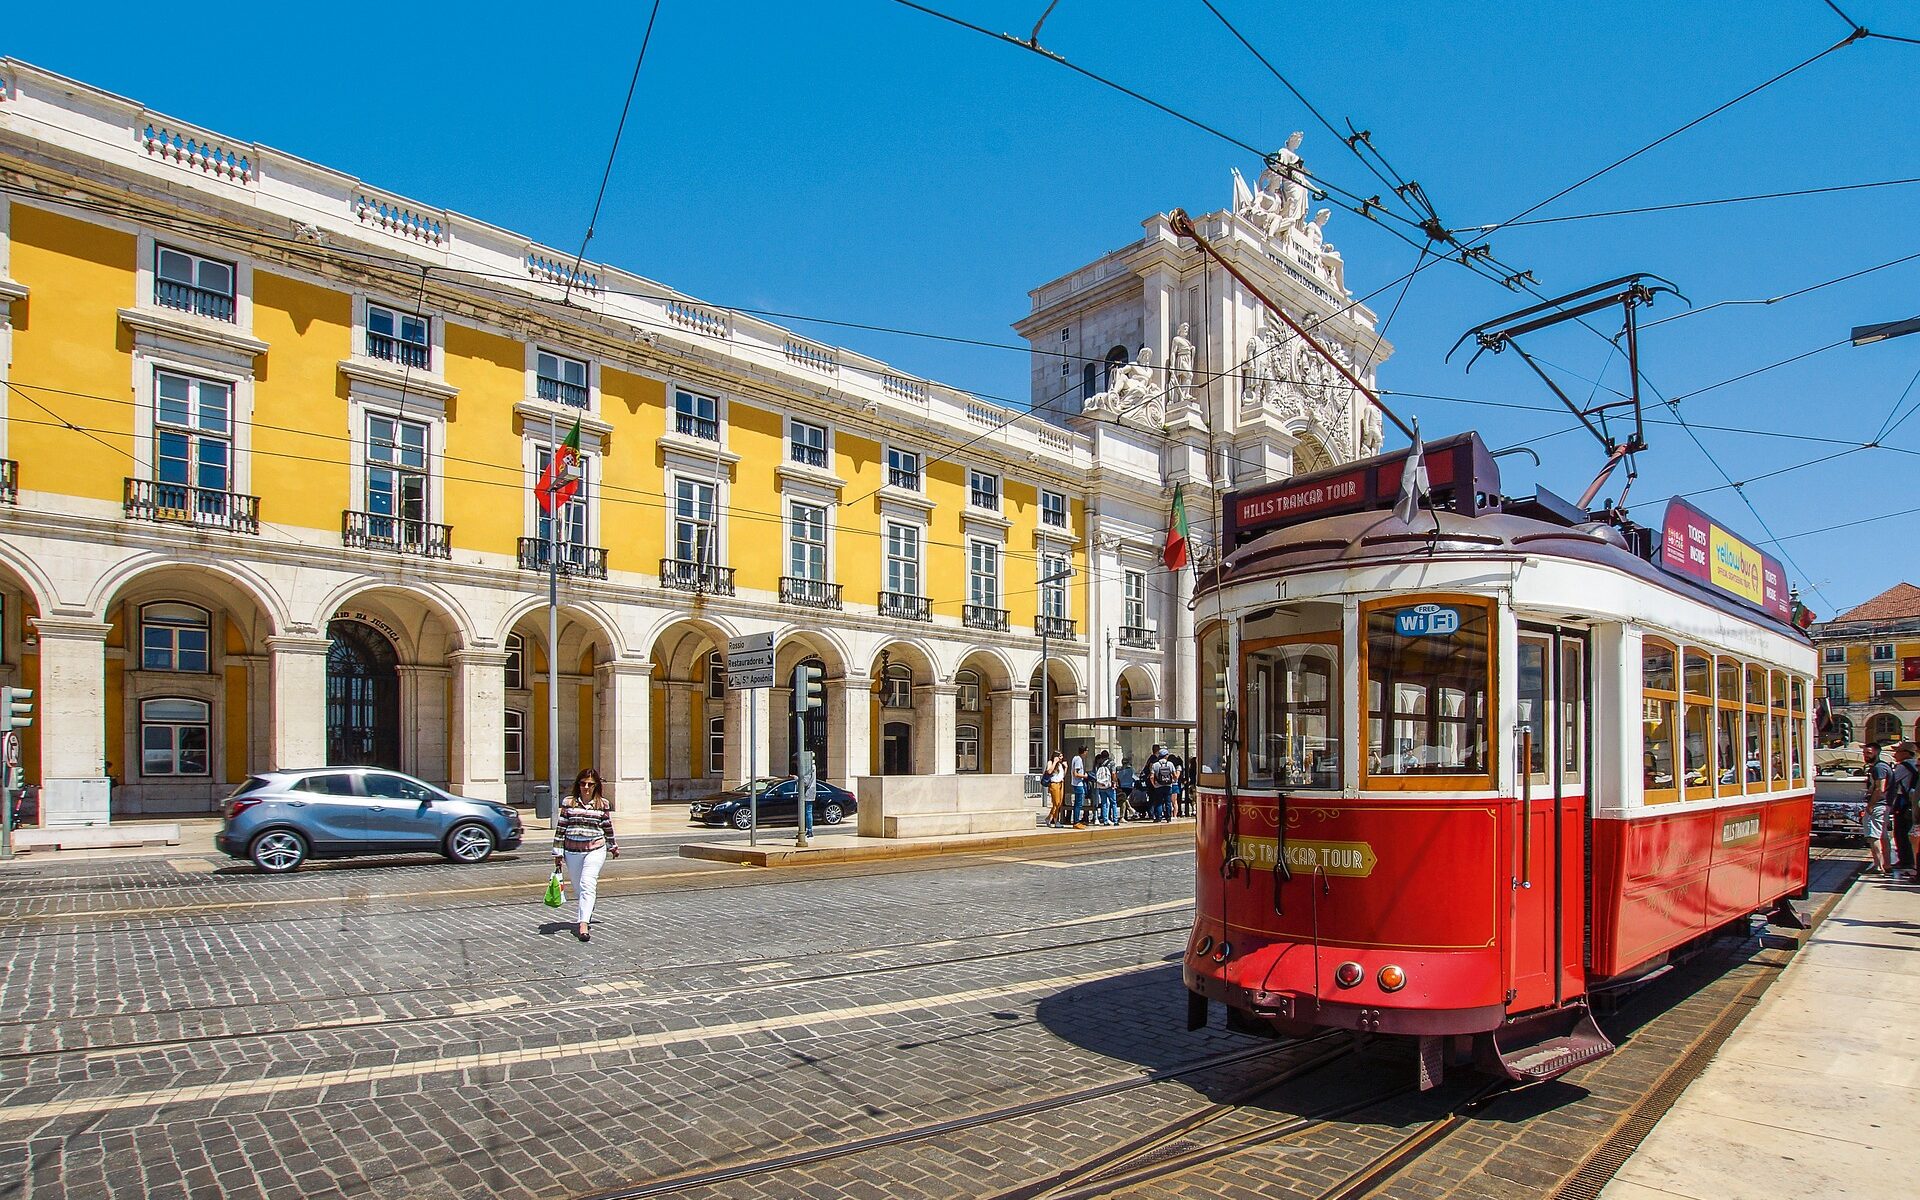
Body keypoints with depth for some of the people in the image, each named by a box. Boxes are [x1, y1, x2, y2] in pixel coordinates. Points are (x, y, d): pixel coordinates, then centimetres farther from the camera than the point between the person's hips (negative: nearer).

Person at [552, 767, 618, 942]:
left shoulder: (603, 803, 2)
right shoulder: (568, 802, 2)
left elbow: (608, 827, 14)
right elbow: (560, 828, 4)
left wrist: (612, 846, 24)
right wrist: (558, 852, 2)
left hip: (595, 850, -2)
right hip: (572, 851, 2)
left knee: (587, 884, -16)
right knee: (577, 886, 12)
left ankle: (583, 924, -22)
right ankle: (587, 915, 35)